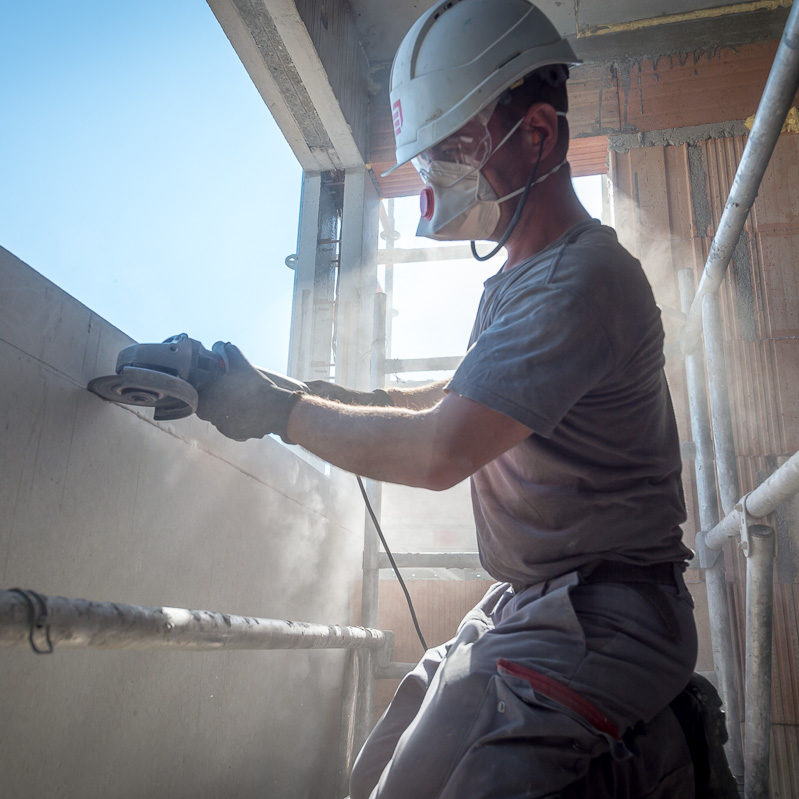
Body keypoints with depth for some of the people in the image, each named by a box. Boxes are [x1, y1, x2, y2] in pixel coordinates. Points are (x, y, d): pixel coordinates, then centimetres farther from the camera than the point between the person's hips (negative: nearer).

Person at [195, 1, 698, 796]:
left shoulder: (582, 280, -22)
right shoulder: (516, 279, 14)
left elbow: (438, 452, -27)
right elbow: (451, 400, 20)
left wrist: (281, 413, -14)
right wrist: (305, 389, 10)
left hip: (594, 624, -10)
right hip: (521, 607, 10)